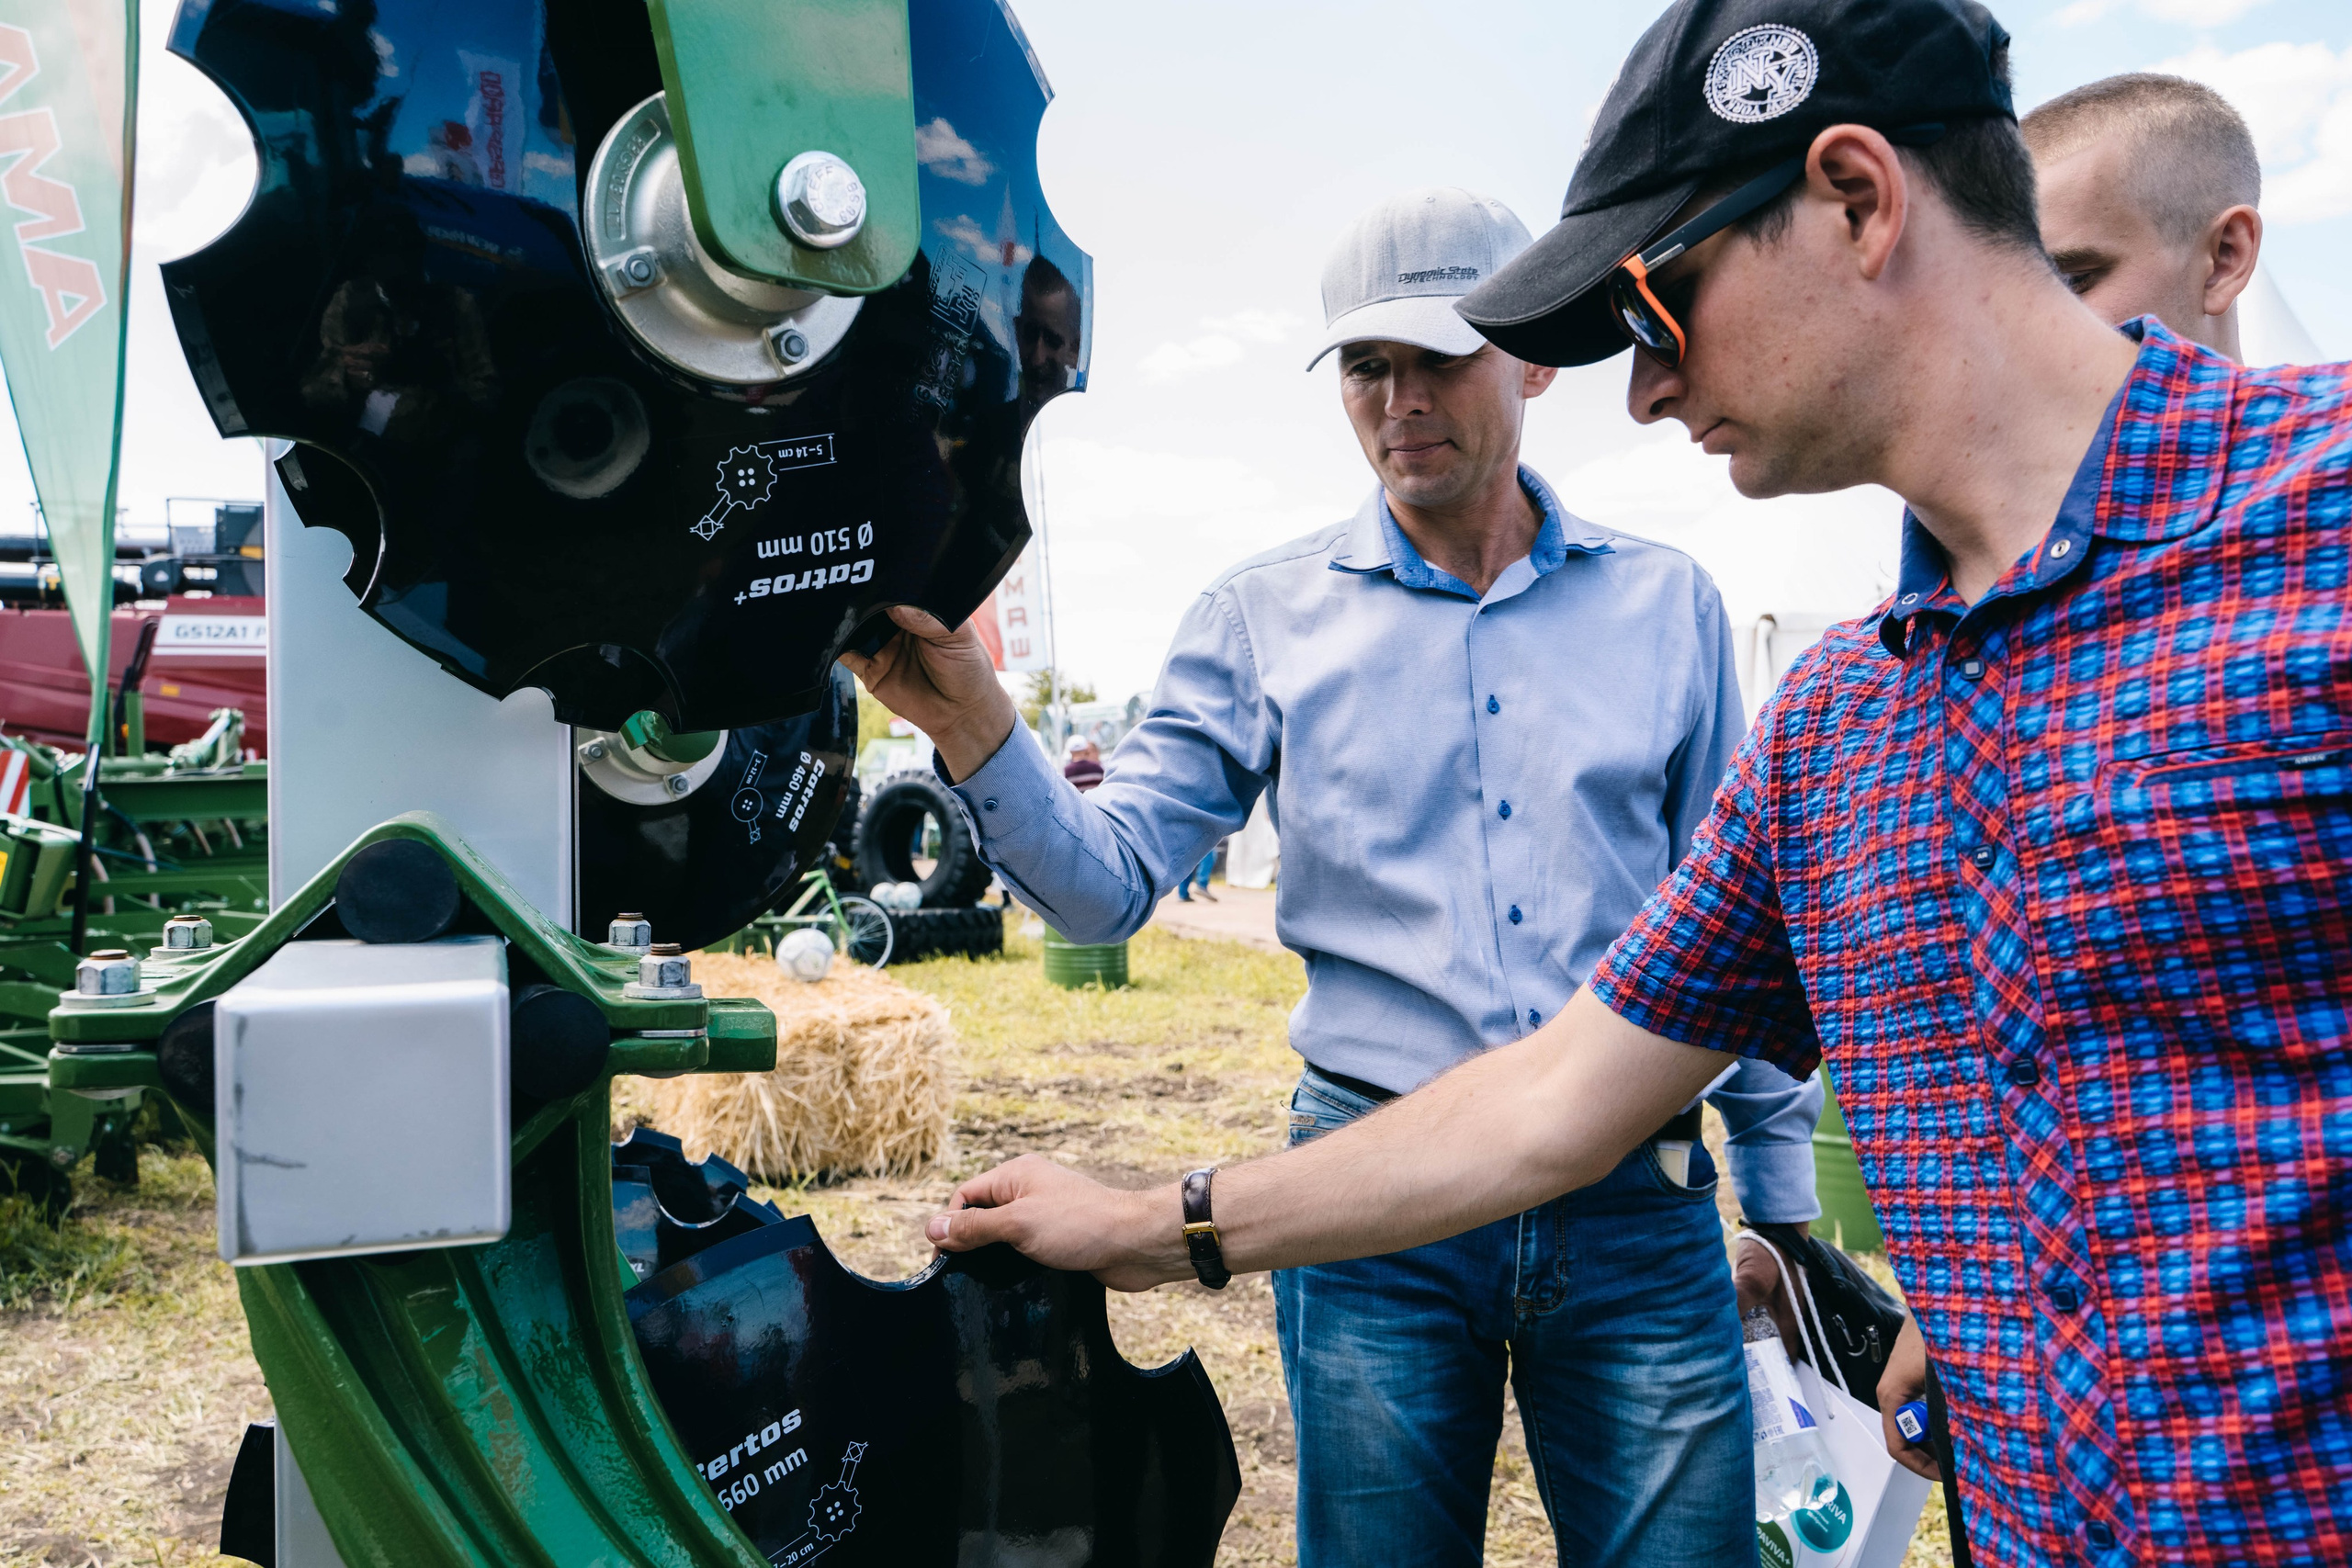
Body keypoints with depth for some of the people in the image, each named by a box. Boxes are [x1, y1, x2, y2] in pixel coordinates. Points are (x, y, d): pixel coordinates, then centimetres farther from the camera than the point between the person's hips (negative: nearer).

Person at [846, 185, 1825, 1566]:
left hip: (1640, 1208, 1)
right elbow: (1112, 881, -4)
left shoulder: (1665, 605, 5)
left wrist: (1785, 1202, 11)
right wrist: (973, 728, -22)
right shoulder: (1268, 618, 2)